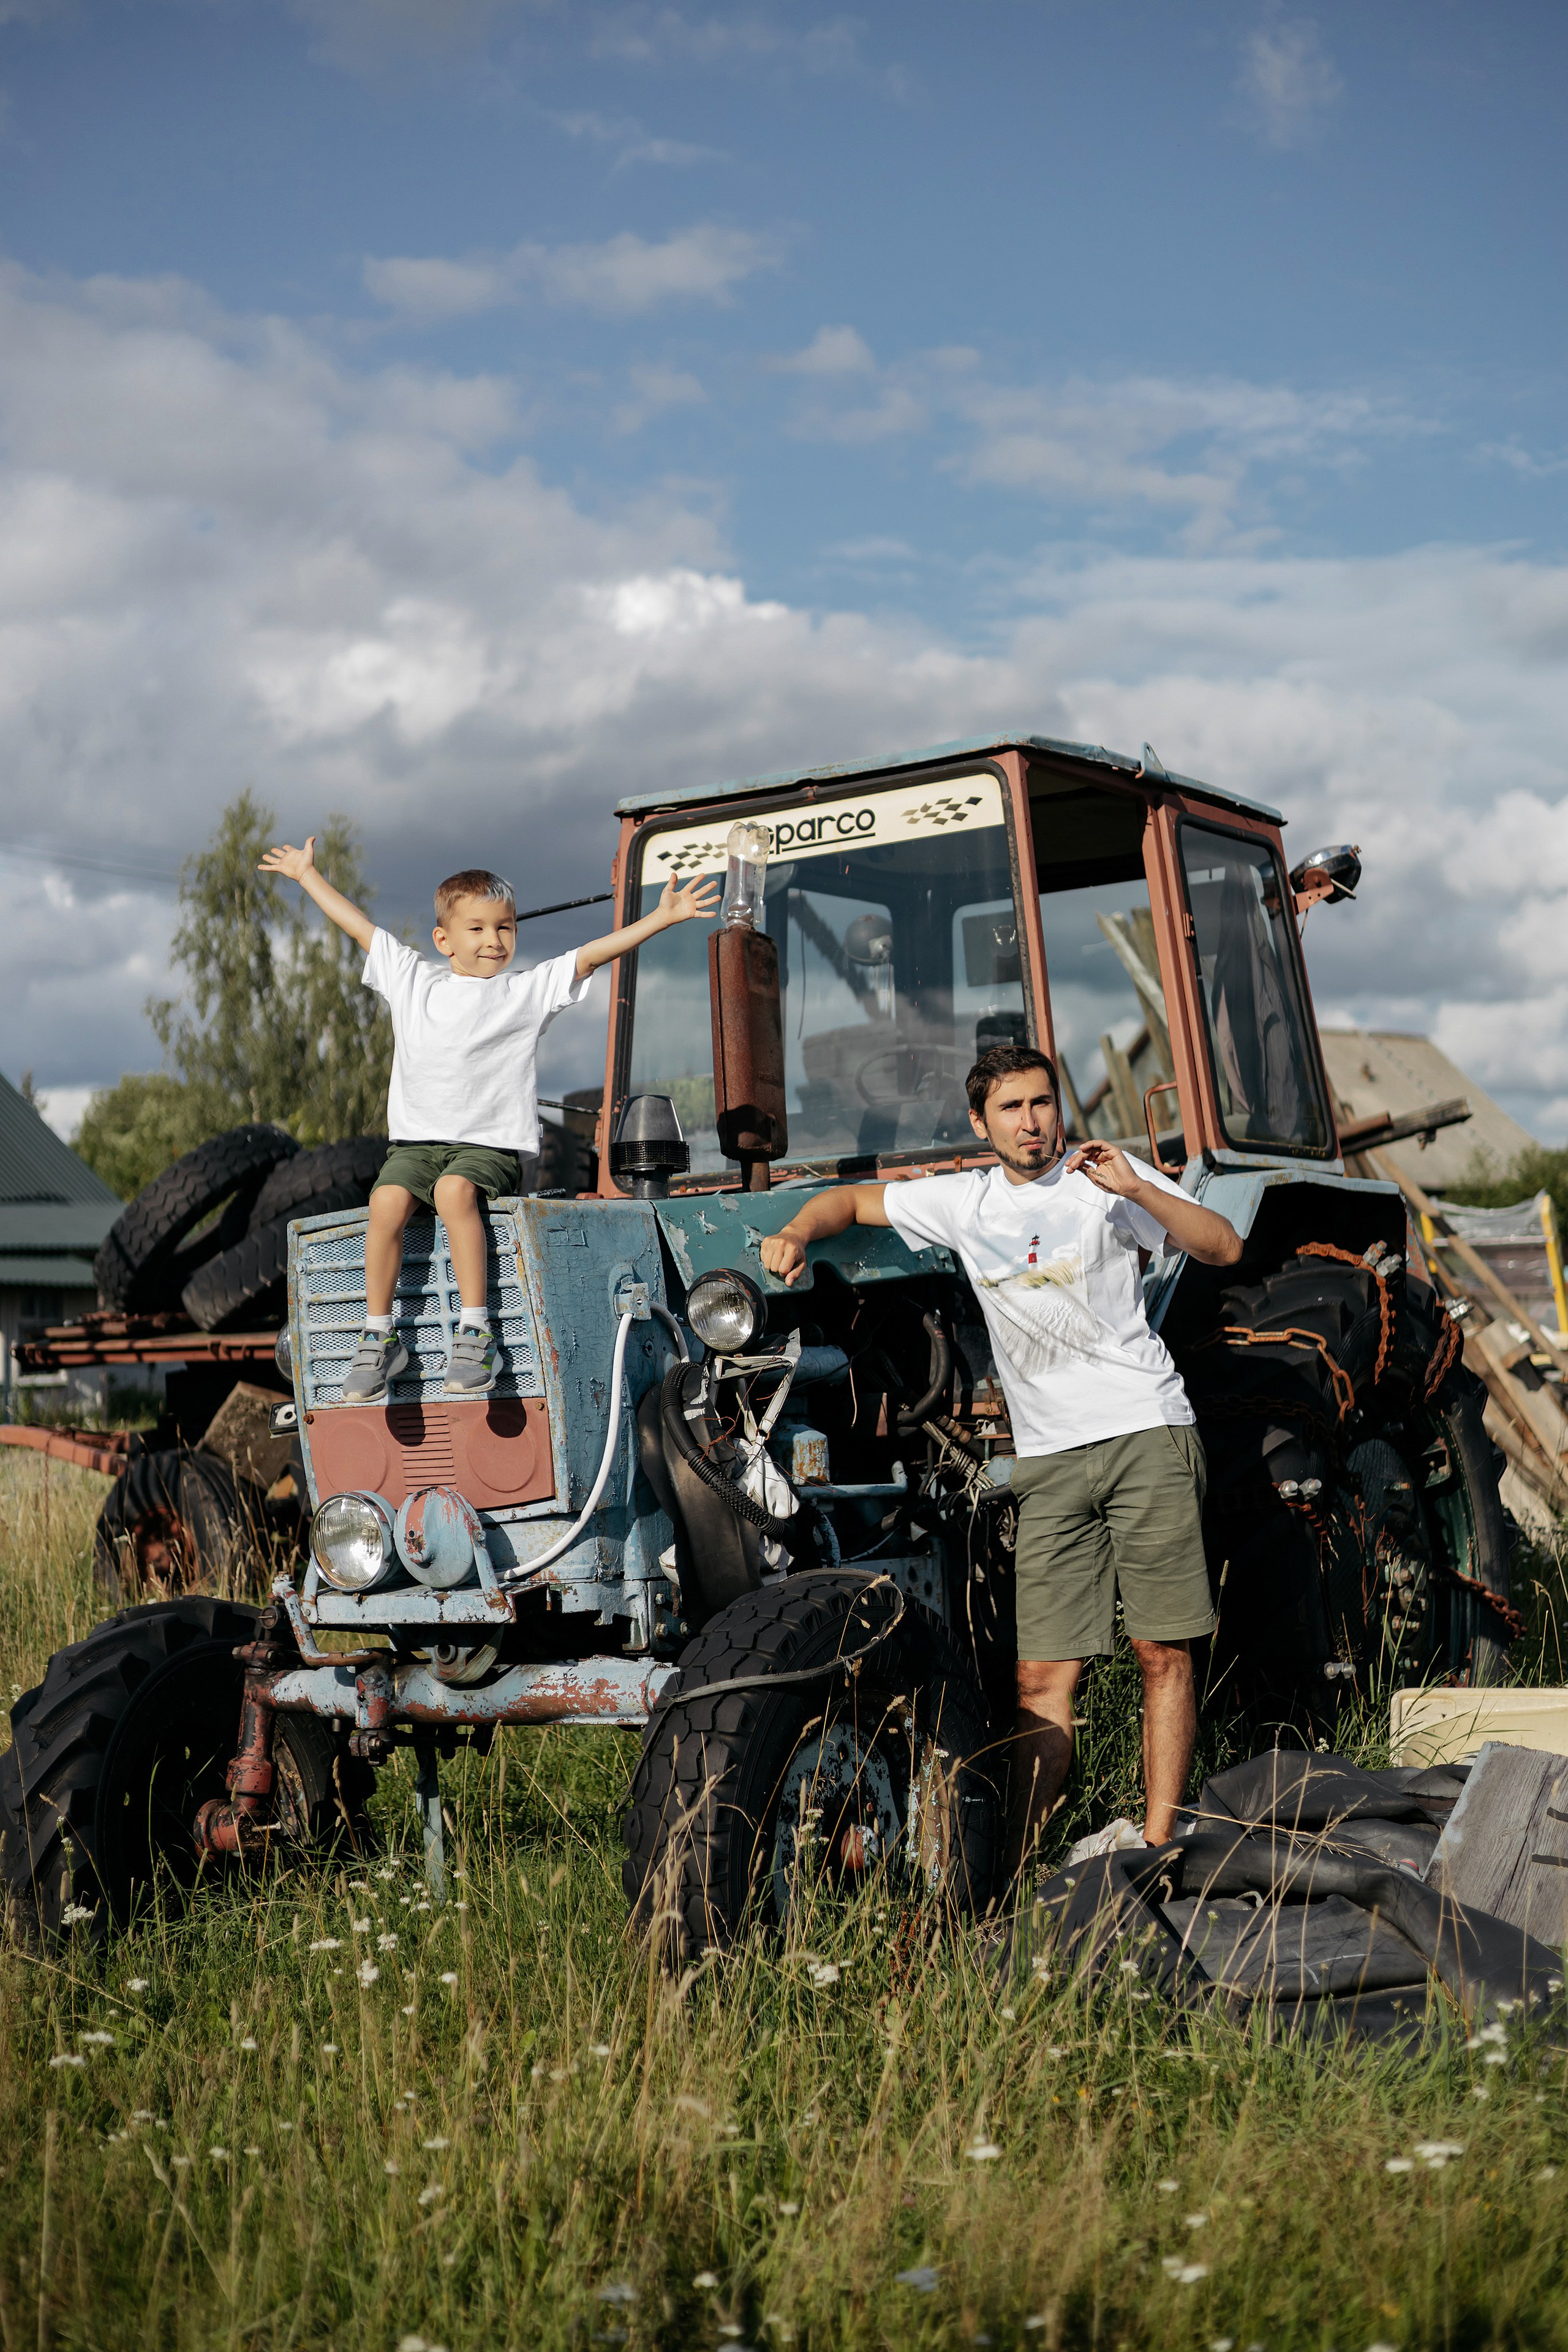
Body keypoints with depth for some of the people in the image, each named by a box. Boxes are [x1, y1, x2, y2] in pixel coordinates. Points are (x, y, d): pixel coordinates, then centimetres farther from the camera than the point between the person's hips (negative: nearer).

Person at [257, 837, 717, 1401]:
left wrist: (661, 917, -9)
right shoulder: (410, 979, 14)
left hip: (490, 1144, -3)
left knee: (455, 1191, -33)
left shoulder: (527, 991, 5)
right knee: (388, 1200, -25)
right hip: (416, 1138, 3)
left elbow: (592, 954, -2)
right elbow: (357, 923, 23)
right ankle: (379, 1337, -13)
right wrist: (306, 874, 31)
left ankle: (476, 1333, -30)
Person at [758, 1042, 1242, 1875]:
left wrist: (1137, 1189, -17)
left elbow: (1225, 1249, -5)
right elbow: (850, 1200, 23)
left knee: (1163, 1653, -3)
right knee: (1042, 1676, -2)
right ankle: (1012, 1864, -5)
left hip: (1146, 1433, -3)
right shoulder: (965, 1201, 13)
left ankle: (1157, 1839, 2)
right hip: (1046, 1458, 3)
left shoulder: (1103, 1178, 3)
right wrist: (797, 1232, 2)